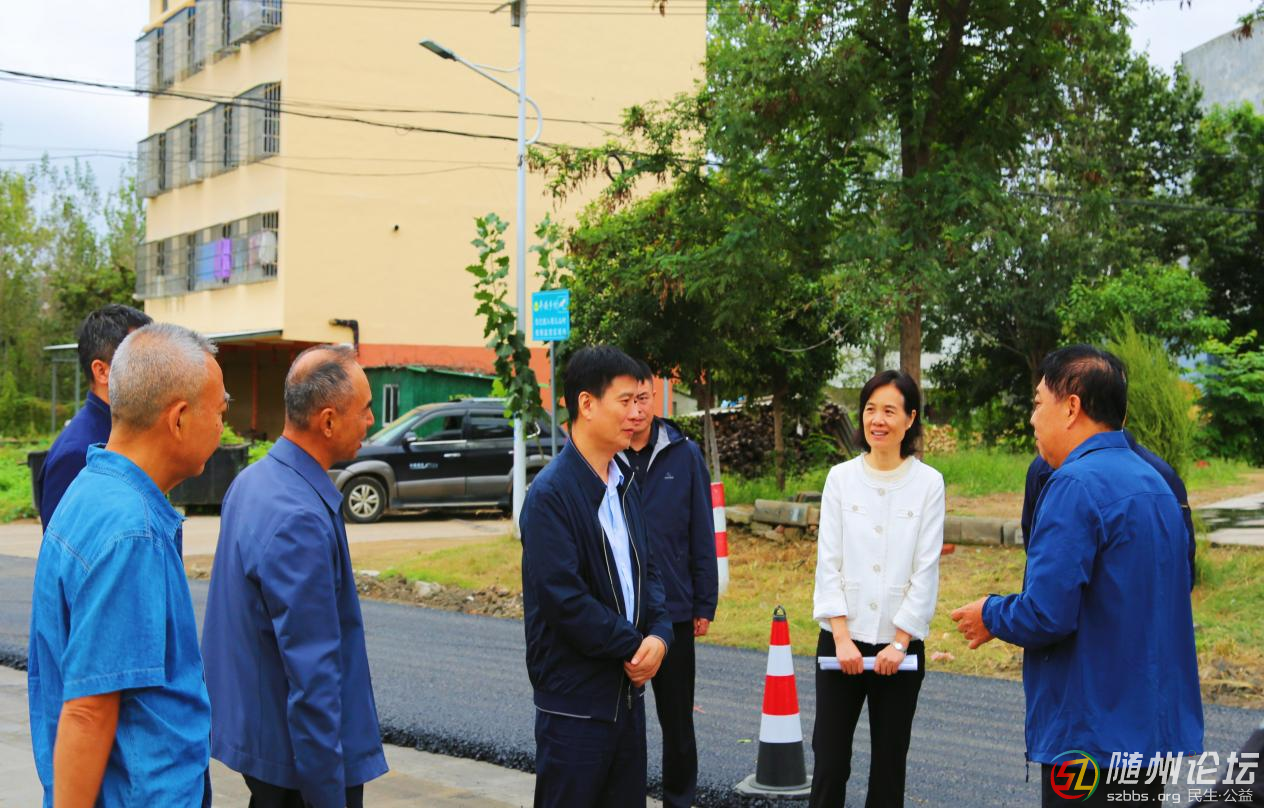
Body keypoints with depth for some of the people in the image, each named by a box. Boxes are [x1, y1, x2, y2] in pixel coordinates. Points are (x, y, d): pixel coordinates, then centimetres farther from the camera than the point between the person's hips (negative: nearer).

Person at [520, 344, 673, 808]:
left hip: (627, 687, 8)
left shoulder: (623, 484, 11)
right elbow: (564, 598, -21)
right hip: (575, 697, -8)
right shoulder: (551, 493, -15)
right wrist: (632, 647, -13)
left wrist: (659, 634, -5)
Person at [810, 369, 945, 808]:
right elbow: (828, 562, -1)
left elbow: (926, 570, -4)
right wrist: (842, 637, -10)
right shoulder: (841, 478, 1)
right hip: (842, 640, 1)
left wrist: (900, 641, -9)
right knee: (830, 759, 2)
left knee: (890, 760, 8)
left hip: (901, 643, -1)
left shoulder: (928, 483, -2)